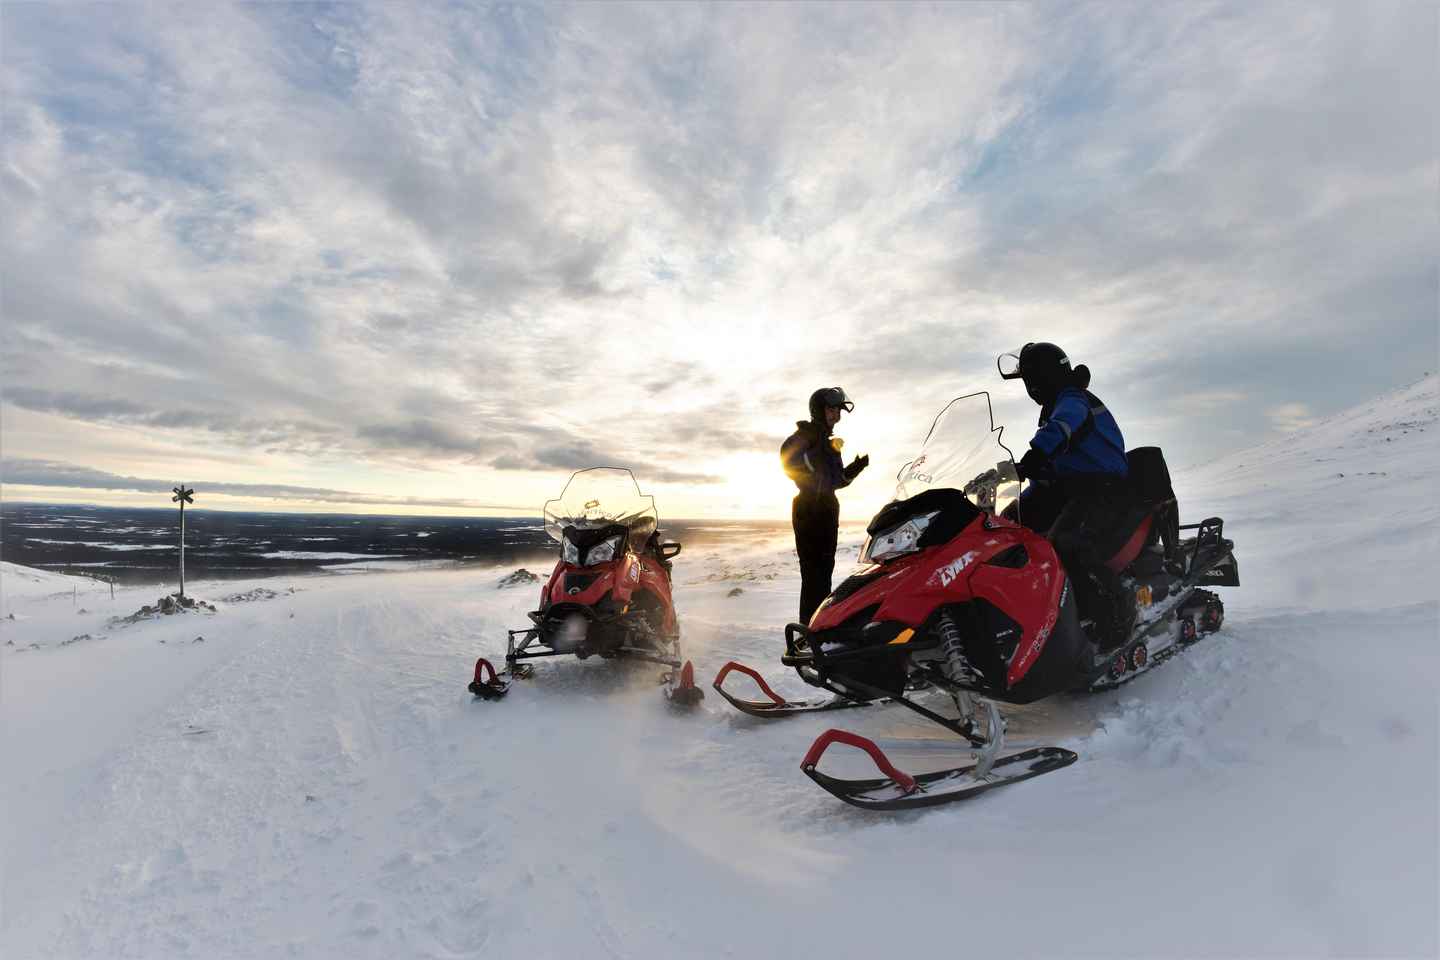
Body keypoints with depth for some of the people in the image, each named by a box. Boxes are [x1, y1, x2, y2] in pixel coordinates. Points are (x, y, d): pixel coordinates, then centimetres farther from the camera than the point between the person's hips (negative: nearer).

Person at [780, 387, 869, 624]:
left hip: (829, 510, 8)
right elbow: (790, 466, -20)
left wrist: (856, 467, 1)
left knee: (826, 570, 11)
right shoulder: (801, 437, -5)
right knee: (813, 572, -12)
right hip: (808, 510, -8)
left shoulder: (829, 442, 18)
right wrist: (822, 451, -26)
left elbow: (837, 480, 19)